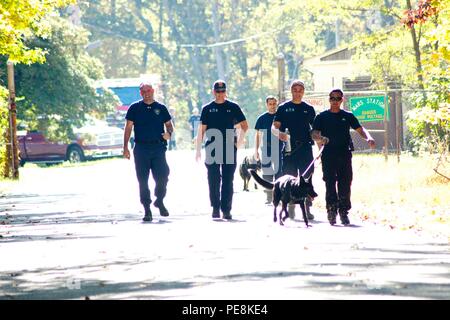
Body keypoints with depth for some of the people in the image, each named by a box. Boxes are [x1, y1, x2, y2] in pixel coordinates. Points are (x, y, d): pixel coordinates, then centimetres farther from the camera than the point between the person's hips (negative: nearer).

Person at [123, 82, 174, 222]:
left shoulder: (161, 108, 11)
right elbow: (128, 127, 5)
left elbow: (169, 124, 17)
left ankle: (160, 201, 19)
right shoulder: (135, 108, 6)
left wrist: (169, 133, -7)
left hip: (158, 148, 1)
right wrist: (125, 147, -3)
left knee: (162, 176, -7)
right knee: (143, 180, 0)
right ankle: (147, 209, 6)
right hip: (141, 148, 0)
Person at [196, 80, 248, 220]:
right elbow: (202, 130, 8)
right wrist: (198, 149, 4)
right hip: (212, 149, 1)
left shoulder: (233, 107, 6)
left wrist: (239, 142, 1)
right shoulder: (207, 108, 8)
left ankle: (226, 209, 0)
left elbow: (244, 126, 9)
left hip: (229, 149, -1)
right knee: (213, 180, 0)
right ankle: (215, 208, 7)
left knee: (228, 180, -2)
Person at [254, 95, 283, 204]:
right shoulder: (262, 118, 6)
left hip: (279, 149, 0)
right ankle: (269, 197, 8)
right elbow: (258, 135, 11)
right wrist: (256, 150, 5)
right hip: (266, 149, 0)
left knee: (279, 172, -3)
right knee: (267, 174, 2)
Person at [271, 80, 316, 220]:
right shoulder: (284, 108, 7)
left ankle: (307, 208, -2)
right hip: (289, 148, -1)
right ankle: (291, 208, 7)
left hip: (305, 147, 1)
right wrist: (279, 133, -18)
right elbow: (274, 127, 3)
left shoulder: (309, 109, 13)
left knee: (307, 179, -4)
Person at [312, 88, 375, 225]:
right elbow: (314, 134, 2)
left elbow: (360, 129, 10)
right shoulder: (322, 117, 10)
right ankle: (331, 211, -6)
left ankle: (344, 212, 5)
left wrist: (368, 138, -10)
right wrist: (320, 138, -21)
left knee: (345, 184, -1)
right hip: (328, 154, -2)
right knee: (330, 184, -7)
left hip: (345, 154, 2)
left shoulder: (348, 116, 15)